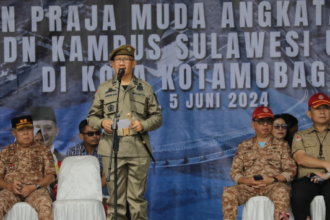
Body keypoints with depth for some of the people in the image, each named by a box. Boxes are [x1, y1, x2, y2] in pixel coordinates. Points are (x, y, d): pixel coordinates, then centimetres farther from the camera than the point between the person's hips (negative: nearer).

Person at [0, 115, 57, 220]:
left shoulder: (43, 150, 15)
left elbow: (51, 175, 7)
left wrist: (33, 187, -10)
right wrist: (9, 186, -10)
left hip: (35, 190, -1)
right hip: (11, 190, 1)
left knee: (44, 203, -37)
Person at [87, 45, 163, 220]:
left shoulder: (145, 88, 12)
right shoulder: (103, 89, 13)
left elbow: (157, 117, 11)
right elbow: (91, 117, 14)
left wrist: (144, 125, -9)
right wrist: (102, 122, -8)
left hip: (139, 150, 0)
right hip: (112, 150, 0)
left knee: (137, 197, -1)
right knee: (115, 198, 0)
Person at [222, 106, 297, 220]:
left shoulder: (282, 145, 18)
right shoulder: (244, 146, 22)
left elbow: (291, 170, 9)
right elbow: (234, 171, 14)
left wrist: (272, 180, -10)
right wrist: (247, 181, -8)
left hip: (273, 185, -1)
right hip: (248, 187, 2)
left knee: (281, 191, -38)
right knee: (228, 192, -30)